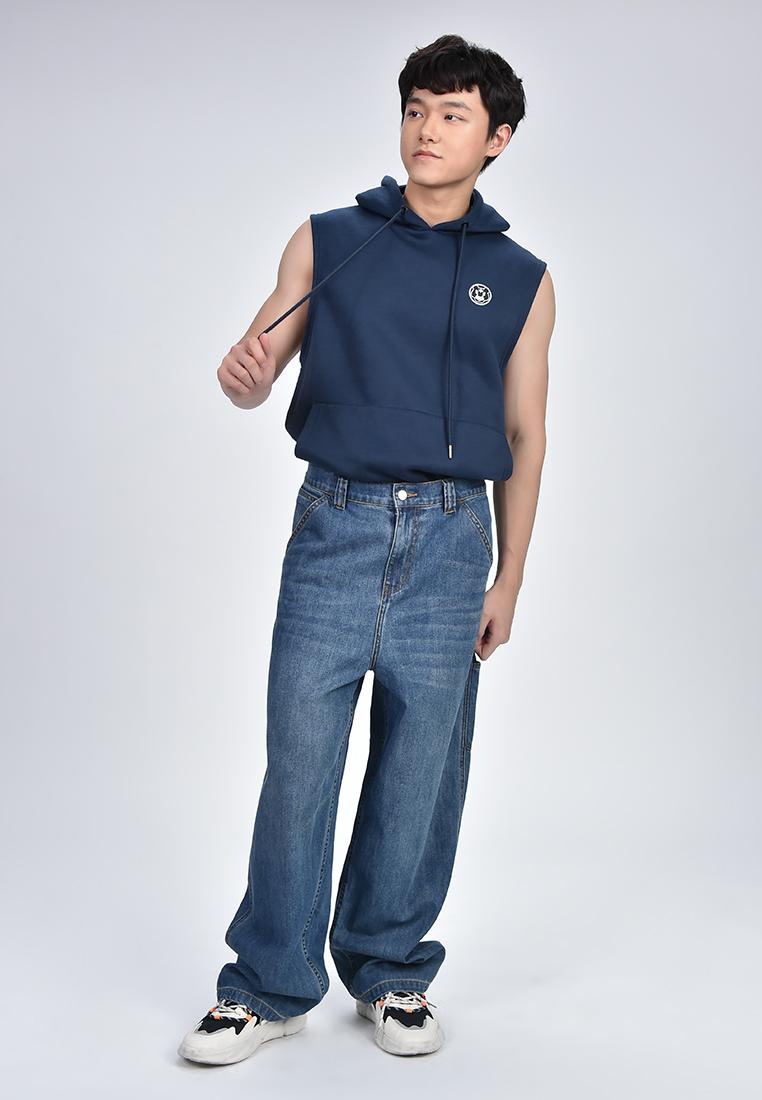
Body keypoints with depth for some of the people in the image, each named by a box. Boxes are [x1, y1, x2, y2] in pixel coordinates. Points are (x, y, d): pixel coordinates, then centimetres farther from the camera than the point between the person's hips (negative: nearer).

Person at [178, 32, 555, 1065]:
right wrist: (243, 372, -18)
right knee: (297, 756, -2)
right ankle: (271, 986, 11)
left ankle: (393, 972, 22)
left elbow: (523, 438, 12)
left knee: (421, 768, 5)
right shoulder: (327, 242, 9)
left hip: (452, 537, 1)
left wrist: (508, 578, 7)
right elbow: (257, 373, 7)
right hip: (336, 523, 0)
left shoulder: (521, 280, 11)